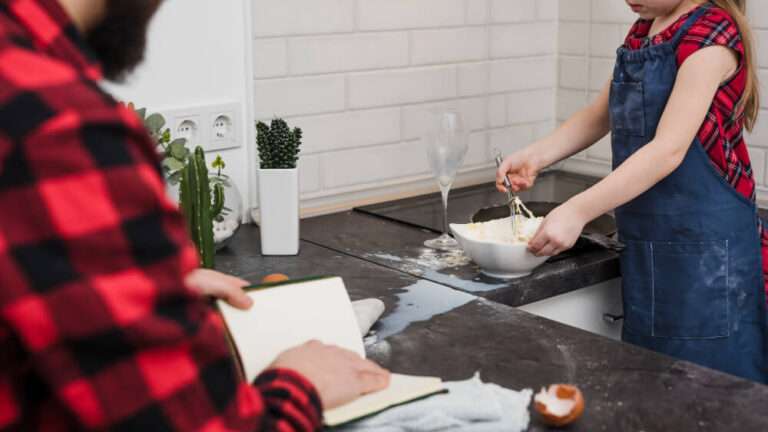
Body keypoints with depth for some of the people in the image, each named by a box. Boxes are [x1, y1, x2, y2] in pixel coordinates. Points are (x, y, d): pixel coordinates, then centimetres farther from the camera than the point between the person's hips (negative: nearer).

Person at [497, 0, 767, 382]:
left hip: (704, 248, -8)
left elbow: (669, 150, -23)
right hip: (648, 245, 8)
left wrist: (576, 211, -28)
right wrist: (535, 156, 1)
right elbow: (598, 117, 18)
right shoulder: (643, 32, 12)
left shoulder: (712, 32, -14)